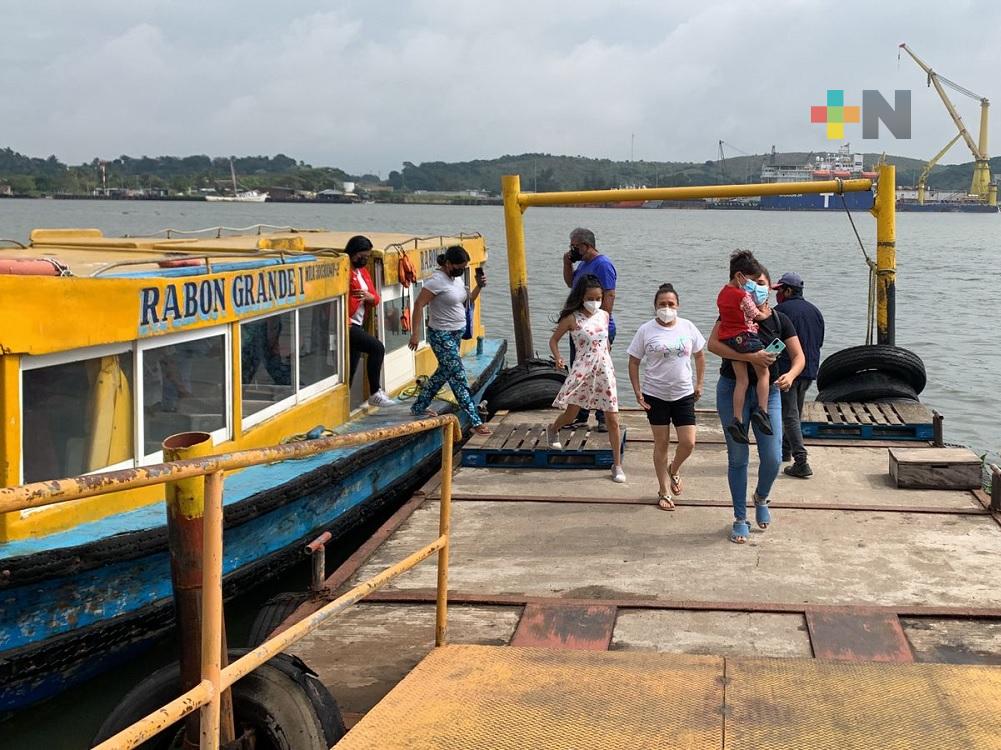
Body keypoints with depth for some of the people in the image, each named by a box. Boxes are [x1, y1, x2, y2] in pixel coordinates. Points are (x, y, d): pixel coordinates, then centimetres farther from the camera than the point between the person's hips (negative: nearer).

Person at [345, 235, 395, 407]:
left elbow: (375, 298, 16)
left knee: (351, 368, 8)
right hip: (346, 326, -9)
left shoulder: (363, 271, 17)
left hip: (358, 325, 9)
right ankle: (375, 393, -12)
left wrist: (369, 296, -6)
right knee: (377, 348, -19)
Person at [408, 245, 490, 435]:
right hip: (441, 336, -10)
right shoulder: (437, 280, -18)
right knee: (458, 377, -8)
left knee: (444, 372, 19)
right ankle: (476, 422, -9)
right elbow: (419, 304, -19)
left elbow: (467, 301, 17)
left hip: (456, 334, 10)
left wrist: (479, 287, -1)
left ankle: (418, 407, 33)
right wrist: (415, 332, -23)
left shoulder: (457, 278, 9)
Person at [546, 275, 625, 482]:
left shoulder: (604, 316, 5)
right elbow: (554, 340, 1)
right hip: (582, 370, -3)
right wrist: (558, 358, -15)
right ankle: (553, 429, 46)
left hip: (604, 370, 3)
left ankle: (617, 465, 8)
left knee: (612, 420, 0)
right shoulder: (572, 319, -6)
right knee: (570, 415, 8)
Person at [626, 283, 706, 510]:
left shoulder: (687, 327, -1)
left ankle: (674, 469, 30)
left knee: (688, 443, -4)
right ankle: (664, 491, 20)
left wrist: (699, 384, 9)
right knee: (661, 444, 7)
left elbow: (699, 355, 12)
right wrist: (637, 391, -7)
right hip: (655, 395, -1)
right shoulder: (646, 330, -6)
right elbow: (634, 362, -1)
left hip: (684, 395, 2)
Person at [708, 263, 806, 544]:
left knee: (773, 458, -5)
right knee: (738, 457, 3)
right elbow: (713, 344, -20)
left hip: (767, 392, 2)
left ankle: (761, 498, 28)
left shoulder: (779, 320, 3)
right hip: (733, 390, -2)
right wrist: (750, 357, -29)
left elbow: (799, 356, 1)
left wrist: (790, 375, -22)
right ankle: (740, 519, 17)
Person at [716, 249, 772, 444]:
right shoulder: (744, 295, -14)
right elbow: (756, 315, -6)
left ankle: (737, 420, -2)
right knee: (763, 374, 7)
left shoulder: (723, 293, 10)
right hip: (745, 336, -7)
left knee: (742, 380, 7)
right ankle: (762, 410, -4)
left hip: (729, 339, 7)